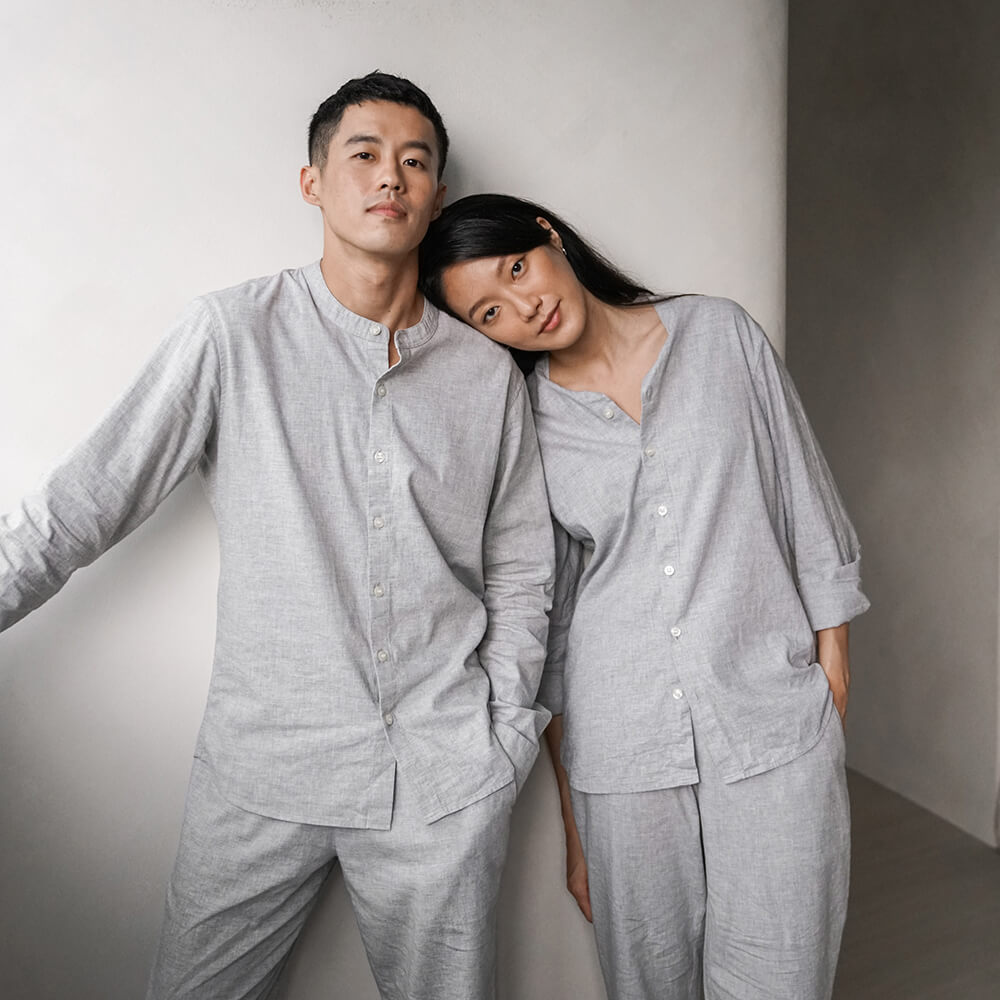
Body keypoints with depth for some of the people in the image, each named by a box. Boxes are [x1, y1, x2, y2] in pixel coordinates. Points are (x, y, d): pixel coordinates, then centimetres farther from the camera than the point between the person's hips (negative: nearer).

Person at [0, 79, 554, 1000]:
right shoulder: (235, 332, -4)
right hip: (263, 763, -1)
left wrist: (505, 737, 4)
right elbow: (84, 504, -2)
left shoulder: (488, 372, 3)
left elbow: (520, 570, 8)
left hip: (445, 781, 2)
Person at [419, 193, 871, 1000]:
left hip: (774, 724, 0)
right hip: (622, 747, 1)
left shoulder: (720, 334, 1)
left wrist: (835, 690, 2)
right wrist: (573, 827, 7)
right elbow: (547, 629, 4)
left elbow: (809, 513, 5)